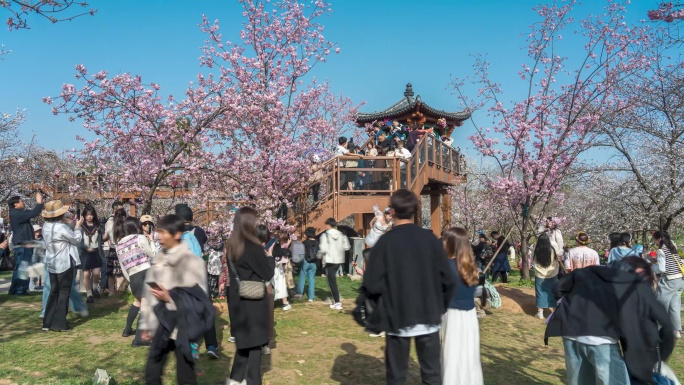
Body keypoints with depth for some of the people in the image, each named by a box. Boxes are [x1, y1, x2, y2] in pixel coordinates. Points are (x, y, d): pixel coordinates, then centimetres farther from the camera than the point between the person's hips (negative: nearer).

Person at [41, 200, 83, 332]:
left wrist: (66, 223, 7)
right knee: (64, 293, 2)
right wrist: (77, 226, 3)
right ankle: (59, 324, 4)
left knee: (54, 292, 14)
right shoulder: (61, 227, -22)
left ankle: (48, 323, 15)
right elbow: (76, 240, -11)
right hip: (65, 264, -8)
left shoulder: (46, 226, 3)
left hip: (52, 264, 8)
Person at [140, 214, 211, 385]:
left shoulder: (192, 262, -12)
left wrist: (170, 298, -20)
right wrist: (145, 325, 13)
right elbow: (148, 293, 11)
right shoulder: (158, 260, 7)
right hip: (161, 327, 6)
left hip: (183, 329, -6)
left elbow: (199, 299, -14)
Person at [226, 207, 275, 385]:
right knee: (254, 341, 7)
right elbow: (267, 274, -14)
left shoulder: (231, 245, 3)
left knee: (244, 338, 21)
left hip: (237, 298, 7)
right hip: (253, 300, -7)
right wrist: (269, 256, 2)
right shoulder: (253, 247, -21)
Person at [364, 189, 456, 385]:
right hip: (428, 316, 2)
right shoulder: (430, 239, -4)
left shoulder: (385, 242, -12)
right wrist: (440, 307, 13)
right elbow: (448, 280, -4)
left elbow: (372, 285, -14)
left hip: (397, 318, -2)